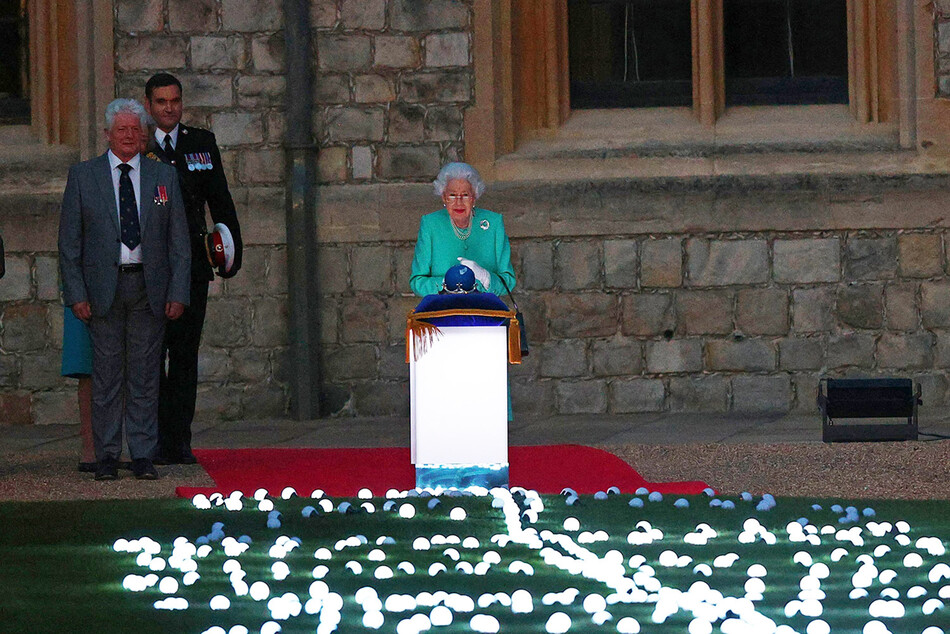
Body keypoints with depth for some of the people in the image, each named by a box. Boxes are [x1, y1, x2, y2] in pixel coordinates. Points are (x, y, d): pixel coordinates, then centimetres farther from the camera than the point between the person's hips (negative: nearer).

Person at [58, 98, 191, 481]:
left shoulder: (164, 177, 9)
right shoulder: (83, 176, 5)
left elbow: (179, 241, 9)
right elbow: (69, 242, 3)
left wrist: (178, 292, 0)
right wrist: (76, 293, -5)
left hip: (149, 286, 1)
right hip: (103, 287, -1)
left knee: (145, 374, 2)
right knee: (107, 374, 0)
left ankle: (143, 456, 7)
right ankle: (107, 456, 6)